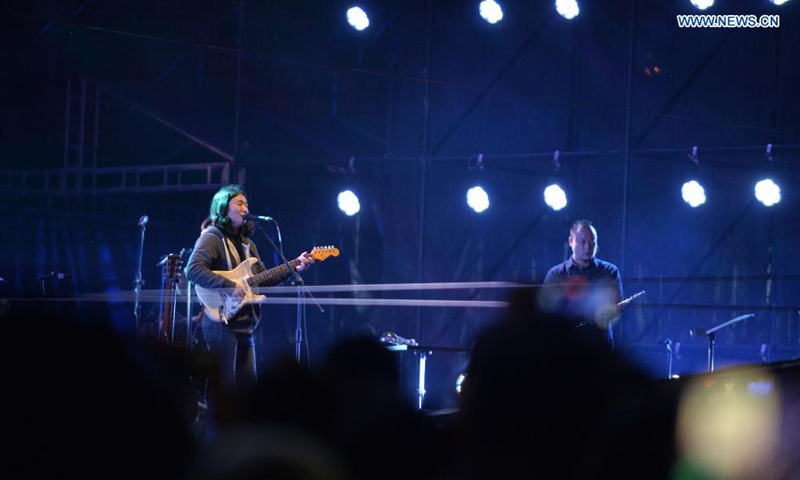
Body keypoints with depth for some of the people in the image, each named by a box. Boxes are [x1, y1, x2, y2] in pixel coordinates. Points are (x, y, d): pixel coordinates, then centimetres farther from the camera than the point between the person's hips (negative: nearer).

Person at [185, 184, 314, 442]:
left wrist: (295, 268, 9)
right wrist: (229, 285, -25)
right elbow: (193, 270, -21)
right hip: (221, 322, -9)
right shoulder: (212, 237, -7)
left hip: (244, 325, 9)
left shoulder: (246, 243, 21)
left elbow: (262, 278, 20)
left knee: (249, 386, 10)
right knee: (223, 390, -9)